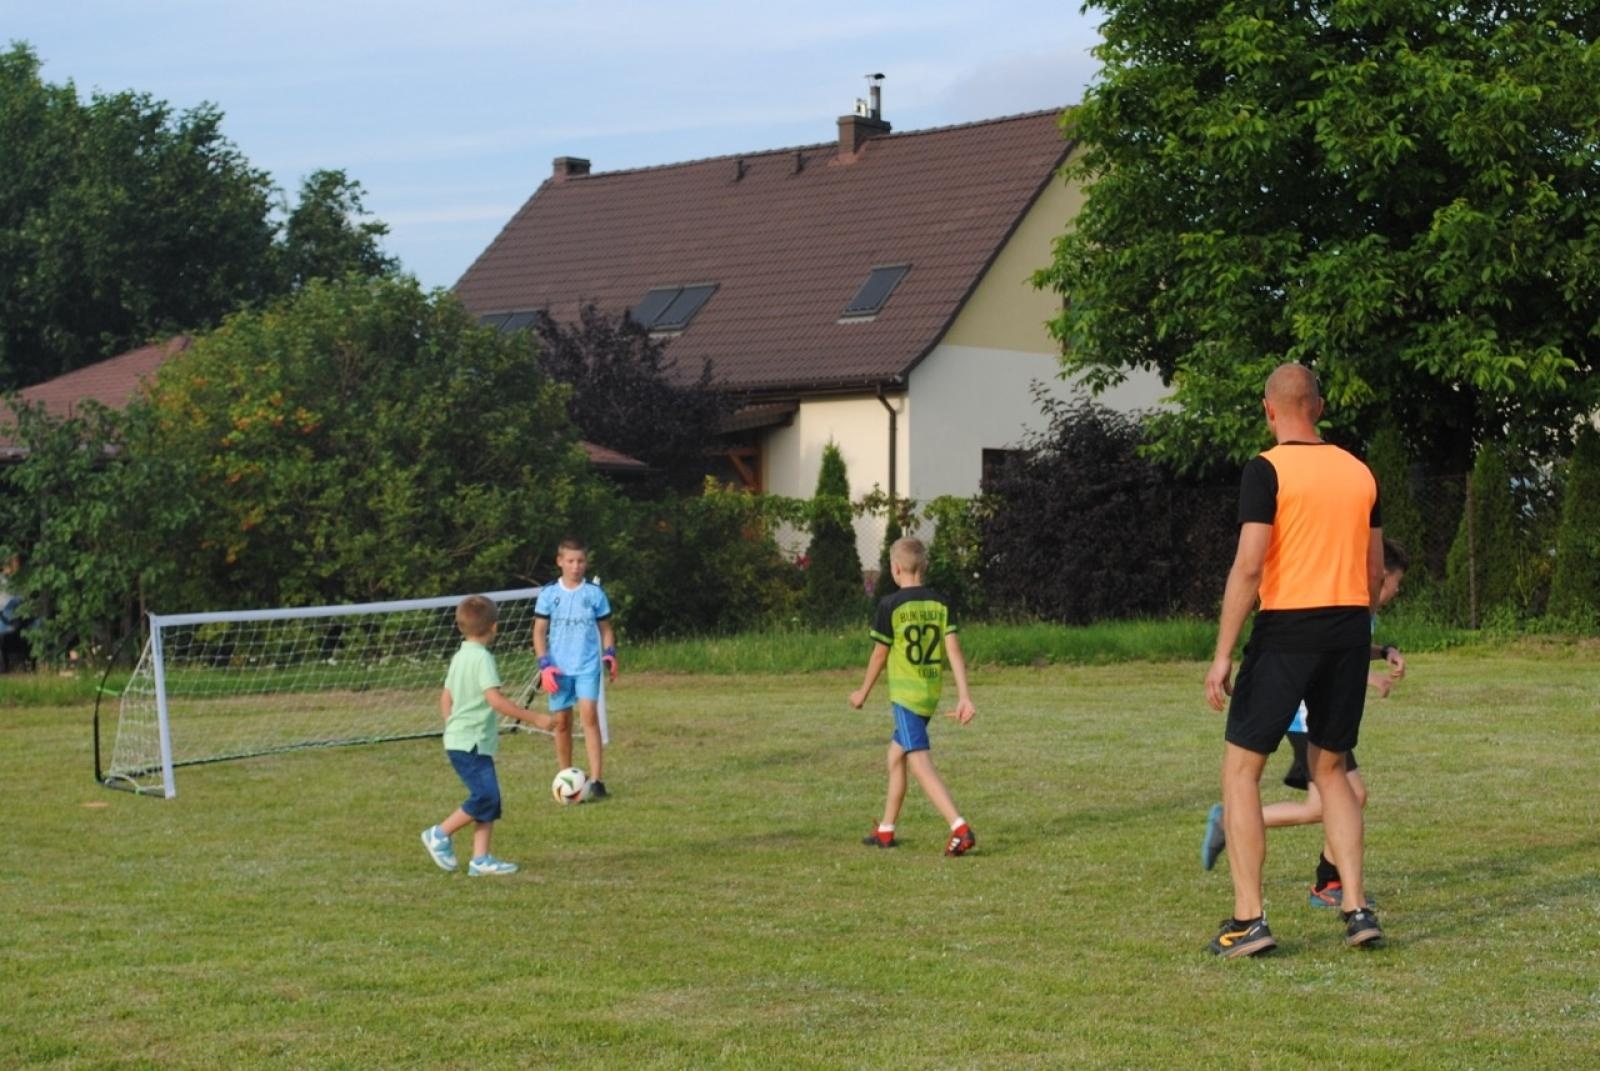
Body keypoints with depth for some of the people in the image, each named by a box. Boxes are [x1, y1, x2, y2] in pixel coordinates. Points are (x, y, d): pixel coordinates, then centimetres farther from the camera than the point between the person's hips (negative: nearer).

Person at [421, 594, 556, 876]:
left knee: (489, 800, 7)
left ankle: (481, 859, 3)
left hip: (459, 739, 10)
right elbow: (495, 699, -22)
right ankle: (440, 834, 0)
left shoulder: (460, 657, 13)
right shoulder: (482, 657, -14)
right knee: (485, 795, -12)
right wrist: (534, 718, -19)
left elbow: (446, 699, 20)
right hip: (471, 743, -10)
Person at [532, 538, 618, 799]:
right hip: (558, 668, 1)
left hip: (588, 666, -1)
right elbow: (539, 631, 3)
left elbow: (605, 628, 12)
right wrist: (545, 664, -6)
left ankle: (596, 780, -18)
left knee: (589, 715, -15)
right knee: (561, 722, 5)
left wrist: (609, 654, -4)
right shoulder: (549, 594, 2)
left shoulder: (595, 593, 3)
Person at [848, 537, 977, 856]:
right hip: (931, 694, 7)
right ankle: (886, 831, 30)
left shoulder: (890, 606, -9)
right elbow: (954, 649, -2)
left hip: (905, 694, -7)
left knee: (921, 766, -11)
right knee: (896, 755, 22)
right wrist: (963, 696, -5)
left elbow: (880, 654, -2)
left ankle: (960, 829, -26)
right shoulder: (940, 603, 4)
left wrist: (864, 692, 12)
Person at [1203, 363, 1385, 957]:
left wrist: (1223, 654, -13)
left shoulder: (1267, 470, -8)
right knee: (1329, 769, 18)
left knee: (1241, 769, 5)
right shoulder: (1359, 472, 10)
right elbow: (1375, 572, 14)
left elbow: (1249, 565, -15)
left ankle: (1248, 919, 0)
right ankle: (1356, 908, 9)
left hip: (1286, 630, -5)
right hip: (1351, 630, 6)